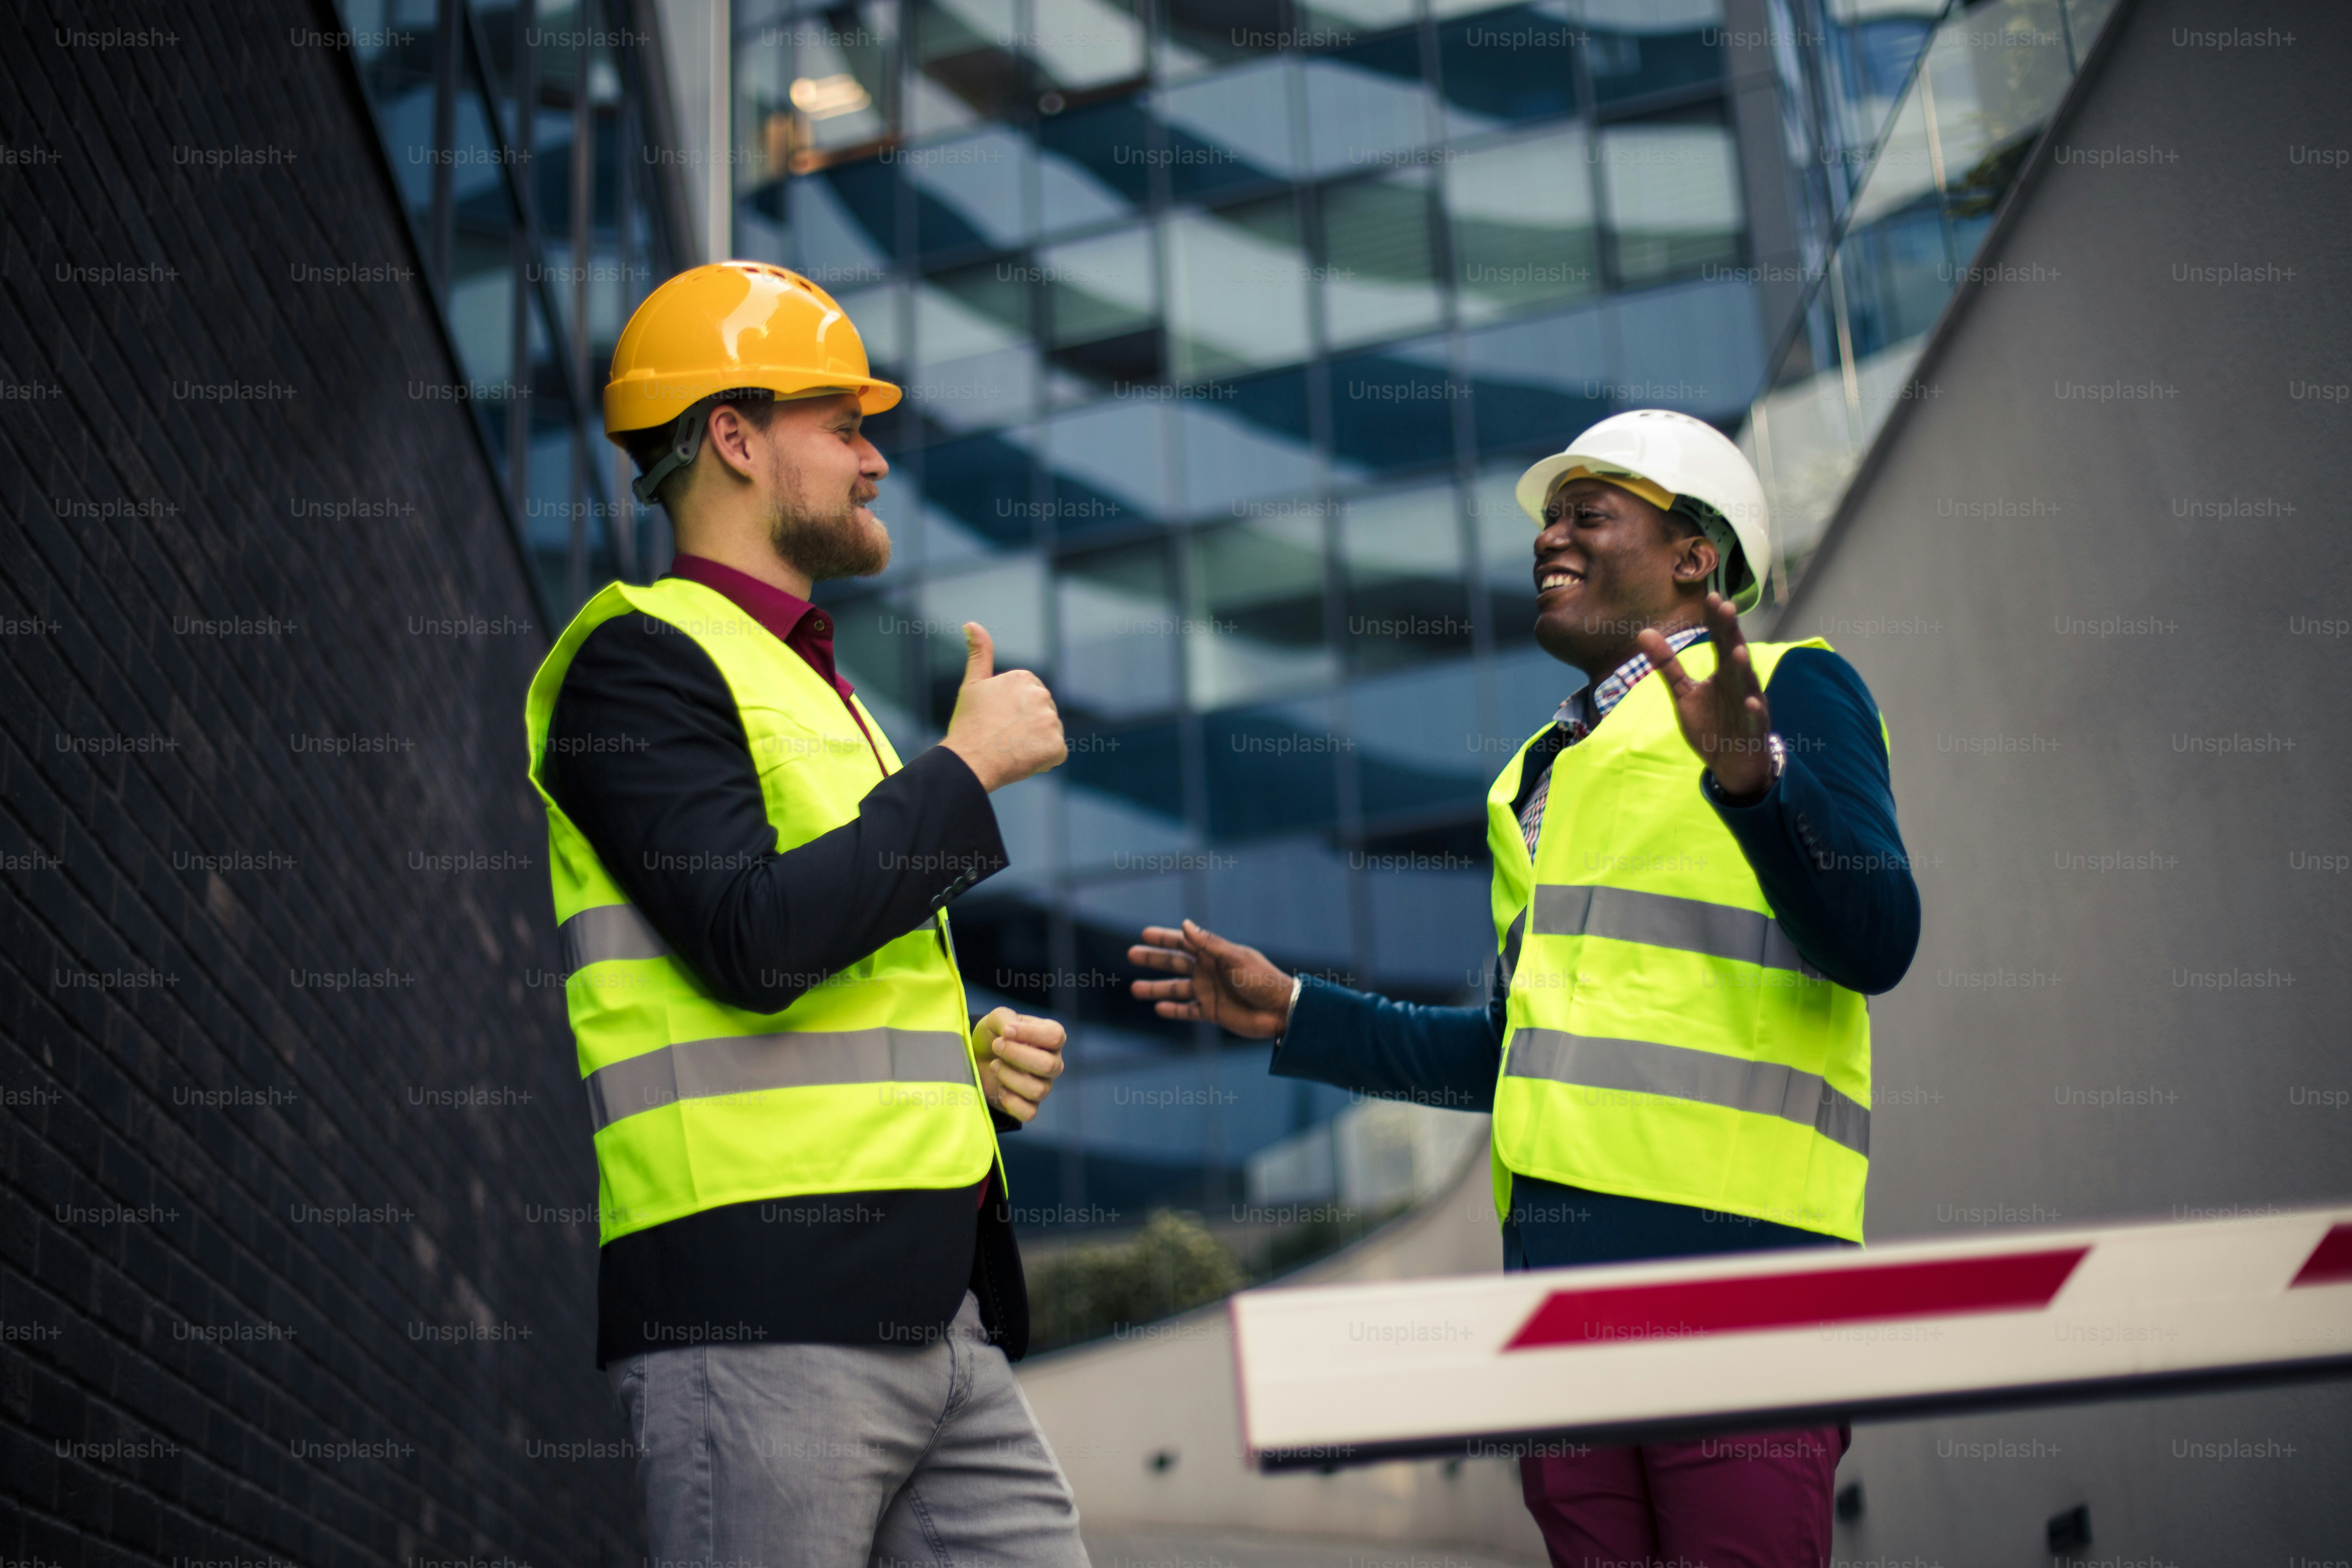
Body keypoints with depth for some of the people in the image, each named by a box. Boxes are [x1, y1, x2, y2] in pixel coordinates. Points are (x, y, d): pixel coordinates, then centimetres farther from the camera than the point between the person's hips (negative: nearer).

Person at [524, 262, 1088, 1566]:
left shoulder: (812, 685, 25)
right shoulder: (640, 659, -4)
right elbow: (752, 938, -19)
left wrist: (979, 1056, 12)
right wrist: (966, 767, -10)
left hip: (936, 1304, 9)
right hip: (759, 1309, -8)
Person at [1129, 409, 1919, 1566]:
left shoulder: (1791, 689, 4)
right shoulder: (1544, 771, 25)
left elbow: (1875, 942, -11)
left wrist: (1749, 768, -26)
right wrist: (1293, 1015, 26)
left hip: (1732, 1251, -7)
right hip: (1556, 1259, 7)